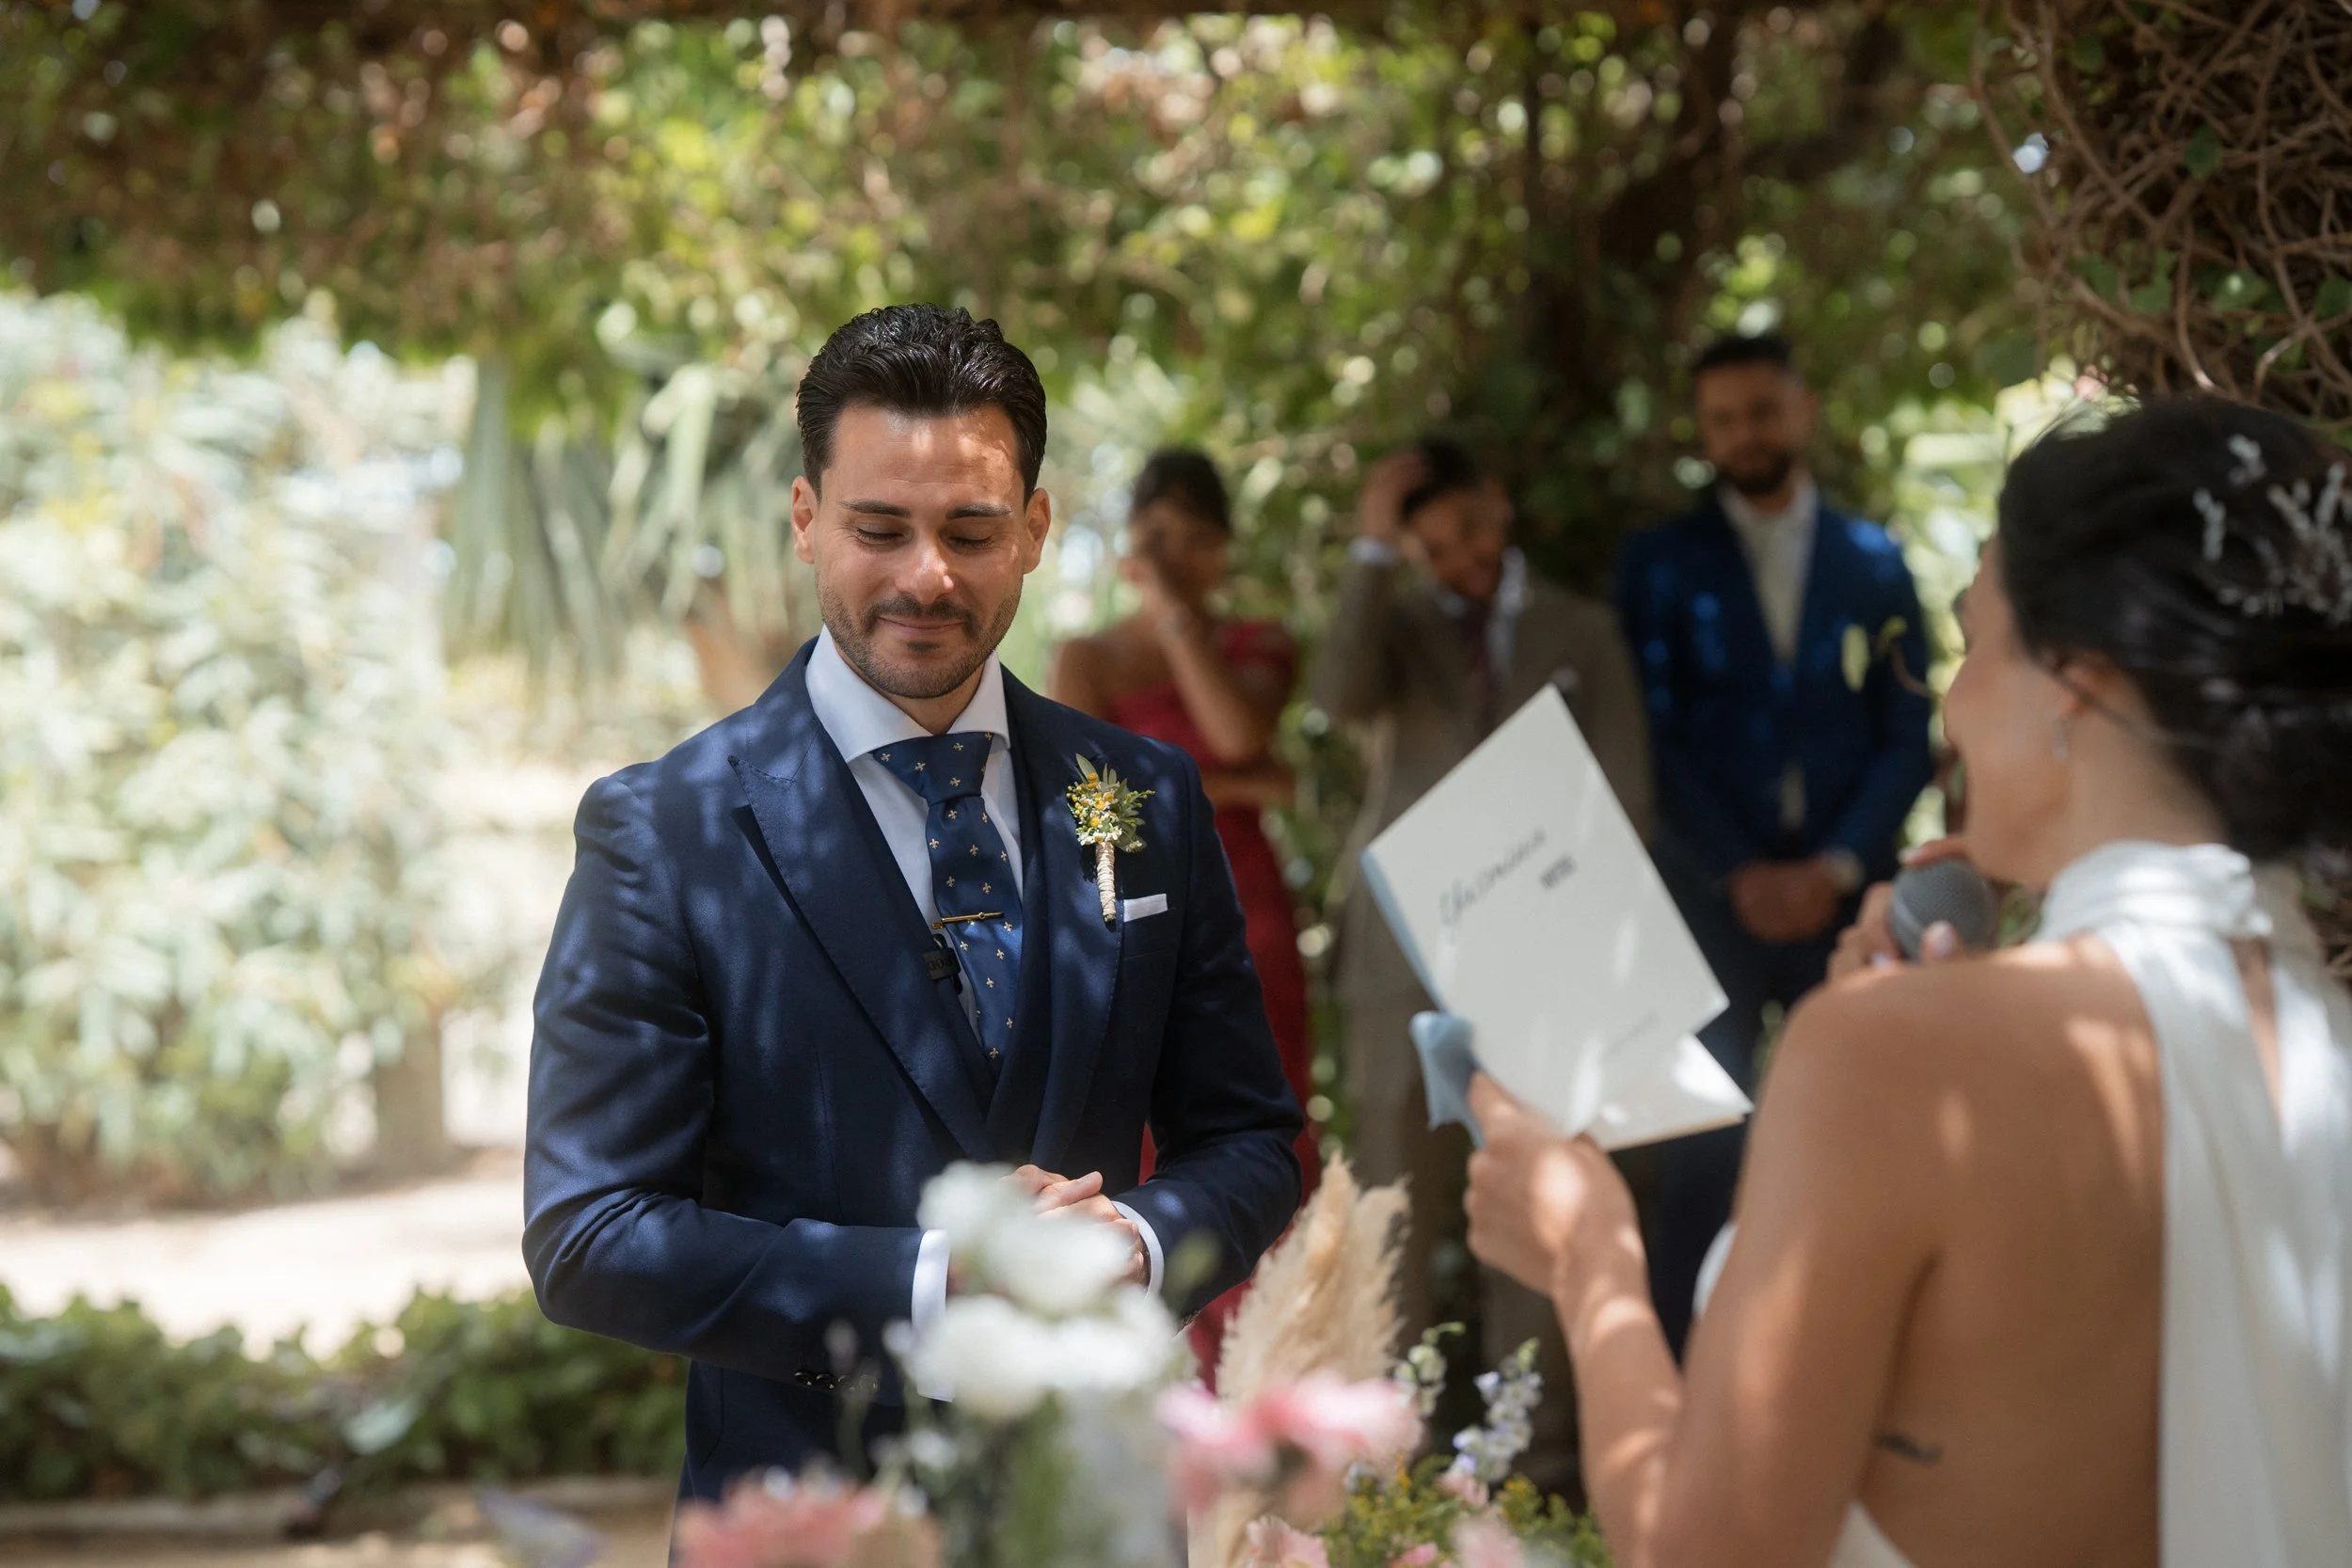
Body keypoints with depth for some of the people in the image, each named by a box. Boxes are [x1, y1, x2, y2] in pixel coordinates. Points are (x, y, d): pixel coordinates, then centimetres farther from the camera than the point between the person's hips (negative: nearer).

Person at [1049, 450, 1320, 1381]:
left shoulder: (1257, 647, 10)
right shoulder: (1085, 660, 8)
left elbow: (1240, 732, -12)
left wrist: (1176, 609, -7)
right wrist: (1242, 786, -6)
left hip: (1245, 926, 0)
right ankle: (1221, 1397, 8)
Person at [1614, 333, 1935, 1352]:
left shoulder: (1875, 564, 11)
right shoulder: (1660, 566, 8)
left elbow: (1907, 739, 6)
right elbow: (1655, 736, 1)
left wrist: (1836, 867, -7)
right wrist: (1738, 875, -9)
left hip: (1845, 893, 1)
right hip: (1711, 892, -1)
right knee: (1704, 1142, -5)